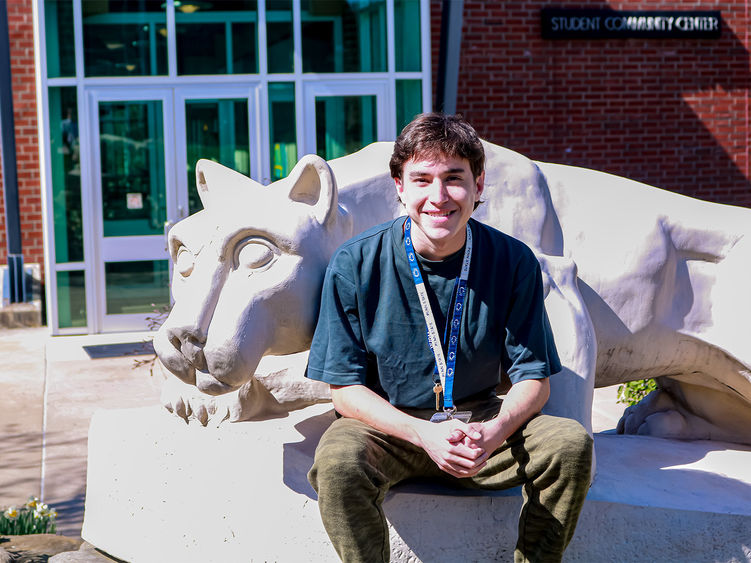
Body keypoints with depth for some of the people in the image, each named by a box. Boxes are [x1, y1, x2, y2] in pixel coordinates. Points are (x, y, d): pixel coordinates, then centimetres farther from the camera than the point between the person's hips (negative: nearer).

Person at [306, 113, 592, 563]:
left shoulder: (513, 262, -6)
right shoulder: (355, 264, -11)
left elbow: (533, 379, -3)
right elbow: (346, 389, -9)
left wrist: (491, 434, -25)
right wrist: (424, 434, -26)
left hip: (483, 423, 2)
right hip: (389, 427, -2)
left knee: (571, 443, -22)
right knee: (338, 461, -33)